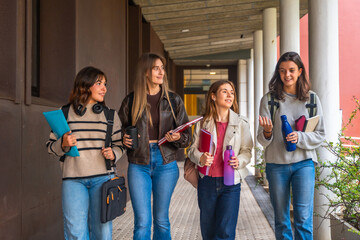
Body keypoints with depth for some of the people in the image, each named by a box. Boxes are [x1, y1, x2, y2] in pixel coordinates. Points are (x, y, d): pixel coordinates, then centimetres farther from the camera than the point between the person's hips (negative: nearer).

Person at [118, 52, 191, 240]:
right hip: (138, 165, 0)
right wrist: (124, 140, -9)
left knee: (161, 220, 10)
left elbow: (187, 136, 6)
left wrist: (177, 138, -15)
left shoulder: (173, 100, 5)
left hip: (166, 163, 1)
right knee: (142, 222, -2)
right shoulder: (131, 101, 4)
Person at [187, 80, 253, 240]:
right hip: (206, 182, 2)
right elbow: (193, 149, 7)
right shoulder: (203, 123, 3)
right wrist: (200, 158, -15)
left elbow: (247, 150, 4)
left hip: (230, 183, -1)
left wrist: (239, 161, -17)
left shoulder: (241, 123, 1)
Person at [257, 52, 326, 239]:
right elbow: (261, 139, -1)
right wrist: (267, 132, -24)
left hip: (303, 163, 0)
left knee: (303, 218, -3)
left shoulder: (311, 98, 4)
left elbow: (320, 134, 5)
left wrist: (300, 138, -14)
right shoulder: (269, 99, 0)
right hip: (276, 165, 0)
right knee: (281, 220, 9)